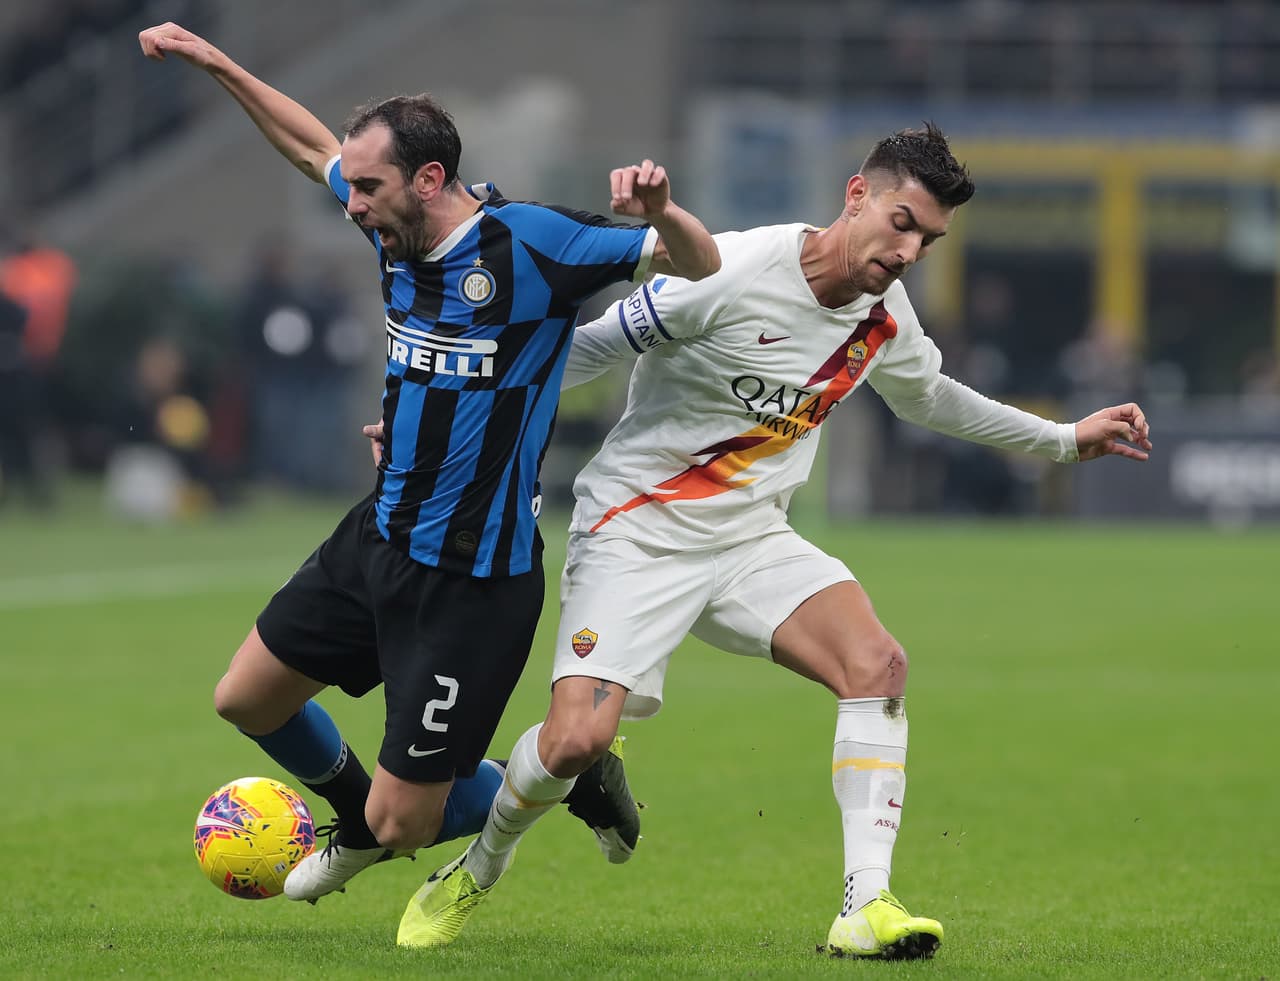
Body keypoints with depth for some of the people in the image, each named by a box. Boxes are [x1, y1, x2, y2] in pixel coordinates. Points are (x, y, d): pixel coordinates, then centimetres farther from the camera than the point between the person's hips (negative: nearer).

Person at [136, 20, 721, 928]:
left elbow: (701, 266, -21)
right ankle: (357, 818, 46)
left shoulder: (532, 240, -20)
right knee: (247, 697, 19)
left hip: (472, 577, -8)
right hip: (380, 537, 8)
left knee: (403, 822, -4)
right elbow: (314, 145, 20)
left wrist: (663, 213, -42)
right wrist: (216, 62, 19)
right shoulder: (398, 230, 0)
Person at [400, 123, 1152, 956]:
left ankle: (867, 907, -22)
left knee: (877, 663, -21)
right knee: (576, 741, -20)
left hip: (752, 540, 6)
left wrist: (1066, 441, 26)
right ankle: (476, 871, 13)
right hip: (637, 534, -5)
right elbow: (582, 350, -13)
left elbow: (928, 396, 25)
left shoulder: (885, 317, 1)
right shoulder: (730, 273, -21)